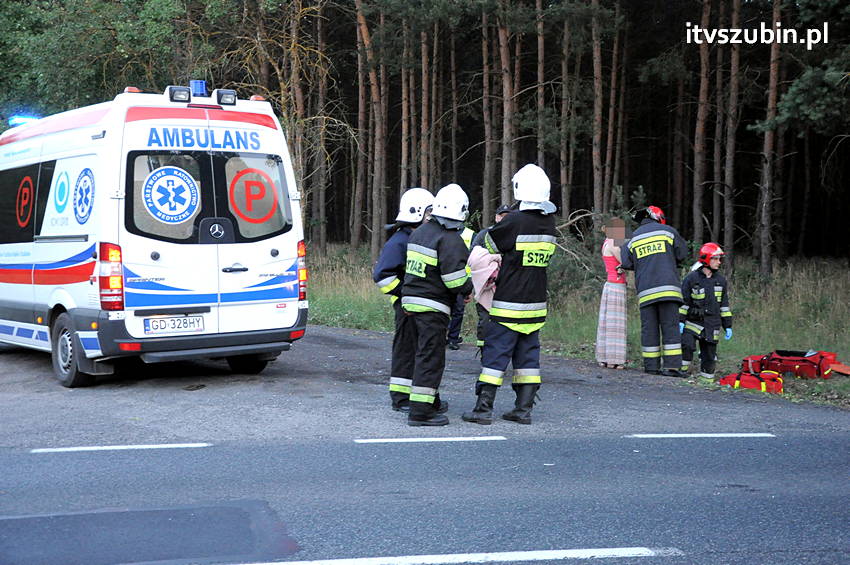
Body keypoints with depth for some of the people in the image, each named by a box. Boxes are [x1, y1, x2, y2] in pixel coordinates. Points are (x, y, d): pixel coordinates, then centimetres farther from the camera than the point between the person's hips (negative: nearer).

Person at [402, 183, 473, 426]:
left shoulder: (420, 232, 12)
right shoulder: (450, 239, -15)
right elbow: (454, 278, -20)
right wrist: (471, 288, -3)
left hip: (411, 300, 9)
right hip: (432, 306, -9)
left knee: (425, 353, 20)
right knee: (431, 357, -5)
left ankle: (431, 402, 33)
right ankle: (420, 411, -6)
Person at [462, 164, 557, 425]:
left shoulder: (515, 221, -15)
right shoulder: (549, 223, 4)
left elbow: (489, 243, -2)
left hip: (509, 305, -6)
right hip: (536, 304, 6)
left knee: (495, 353, -1)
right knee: (528, 355, 12)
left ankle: (484, 408, 1)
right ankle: (524, 408, 14)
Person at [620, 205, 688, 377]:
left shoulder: (634, 238, 13)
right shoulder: (668, 231, 6)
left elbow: (626, 262, 8)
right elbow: (682, 254, 11)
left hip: (645, 290, 2)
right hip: (668, 288, -2)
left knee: (649, 328, 6)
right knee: (670, 327, -3)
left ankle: (651, 366, 5)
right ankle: (672, 366, -9)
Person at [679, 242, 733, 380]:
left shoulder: (721, 280, 10)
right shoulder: (692, 278, -4)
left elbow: (724, 305, 15)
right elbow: (683, 301, -2)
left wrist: (728, 326, 12)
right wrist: (680, 320, -9)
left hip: (712, 326, 4)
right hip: (693, 322, -4)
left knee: (709, 355, 4)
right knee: (687, 347, -21)